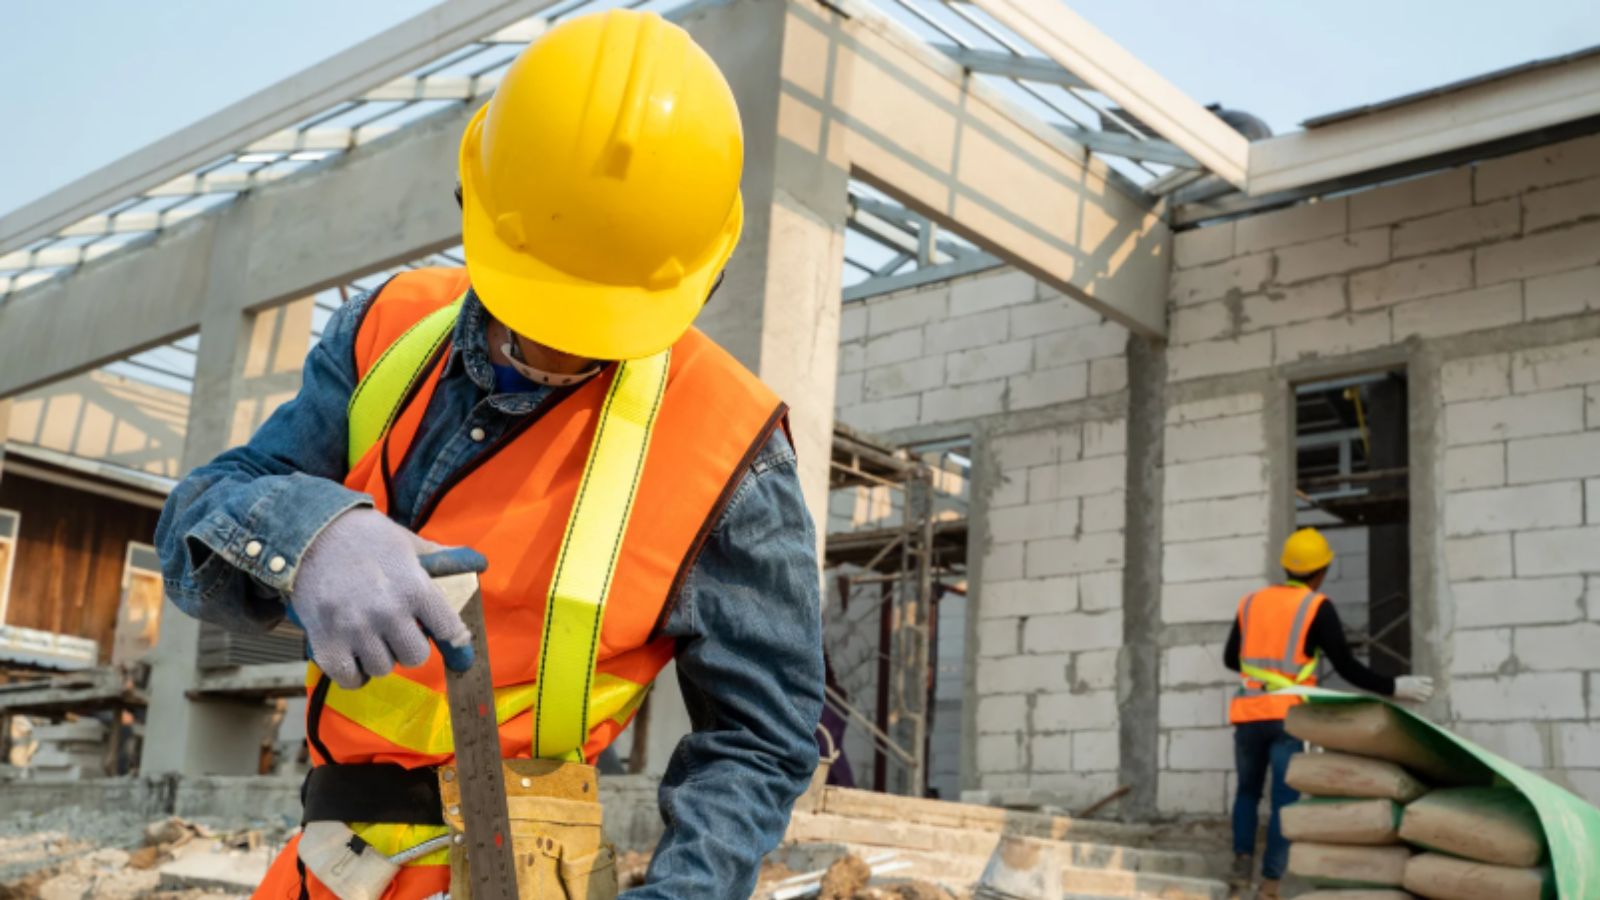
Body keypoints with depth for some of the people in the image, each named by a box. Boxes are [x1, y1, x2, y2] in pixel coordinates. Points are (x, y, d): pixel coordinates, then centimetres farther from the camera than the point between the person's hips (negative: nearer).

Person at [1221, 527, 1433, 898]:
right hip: (1289, 715, -4)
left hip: (1248, 714, 4)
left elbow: (1231, 659, 22)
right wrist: (1395, 687, 5)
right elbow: (1347, 667, -4)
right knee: (1285, 798, 0)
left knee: (1248, 789, 20)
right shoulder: (1318, 607, -1)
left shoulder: (1251, 602, 12)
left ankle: (1242, 855, 3)